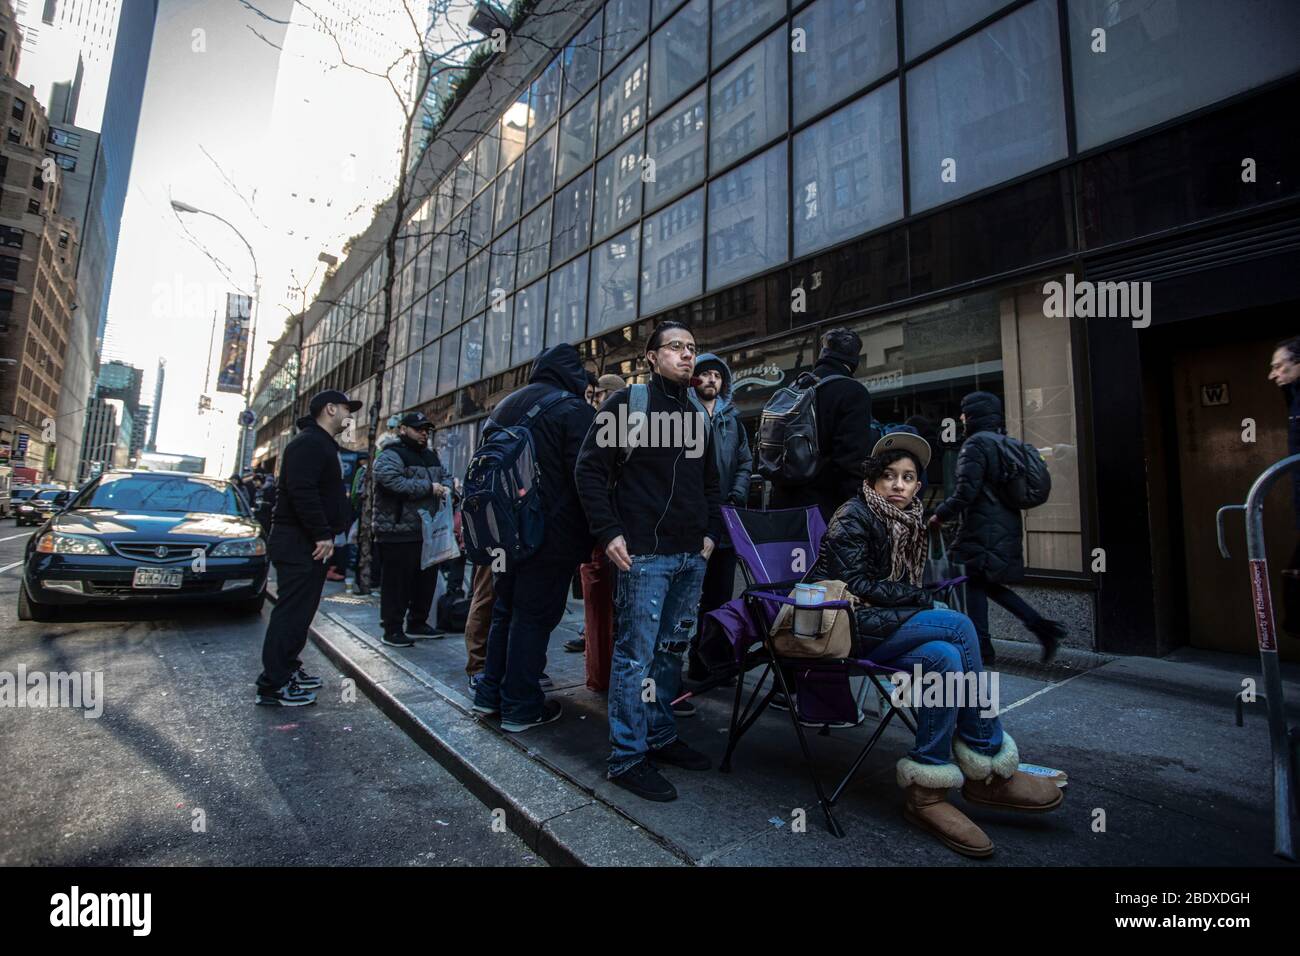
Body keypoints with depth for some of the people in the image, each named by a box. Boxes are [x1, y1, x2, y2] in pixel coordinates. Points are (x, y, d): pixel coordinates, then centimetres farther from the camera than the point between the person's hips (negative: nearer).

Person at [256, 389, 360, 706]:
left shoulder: (323, 444, 20)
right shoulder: (309, 442, -14)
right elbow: (302, 491, -25)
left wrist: (327, 533, 18)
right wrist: (322, 534, -24)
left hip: (309, 542, 11)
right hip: (298, 542, -11)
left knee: (300, 610, 16)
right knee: (291, 611, -7)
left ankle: (288, 670, 26)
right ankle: (273, 685, 0)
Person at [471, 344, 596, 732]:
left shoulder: (504, 406, 12)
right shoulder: (573, 410, -12)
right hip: (552, 535, -7)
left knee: (505, 610, 18)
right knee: (533, 617, 2)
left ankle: (490, 693, 27)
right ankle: (521, 707, 12)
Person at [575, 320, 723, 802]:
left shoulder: (697, 415, 17)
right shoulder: (627, 402, -2)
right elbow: (590, 468, -6)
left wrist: (710, 532, 11)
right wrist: (609, 532, -13)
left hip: (691, 556, 7)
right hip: (643, 553, -7)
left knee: (672, 650, 15)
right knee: (636, 654, -1)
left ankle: (660, 737, 31)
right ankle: (628, 757, 12)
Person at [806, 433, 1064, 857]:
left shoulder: (908, 520, 15)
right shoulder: (853, 517, -8)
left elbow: (897, 586, 15)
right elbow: (855, 586, -14)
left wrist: (919, 601, -6)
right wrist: (920, 598, -11)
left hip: (877, 623, 7)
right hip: (841, 625, -7)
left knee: (944, 657, -24)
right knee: (958, 625, -22)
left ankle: (926, 792, -15)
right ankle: (991, 767, -12)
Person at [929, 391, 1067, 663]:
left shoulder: (975, 444, -13)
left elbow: (966, 490, -20)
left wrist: (941, 515, -10)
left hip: (984, 529, -9)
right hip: (1007, 526, 9)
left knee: (976, 584, 1)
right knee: (990, 584, 18)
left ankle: (980, 647, 6)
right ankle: (1041, 626, 11)